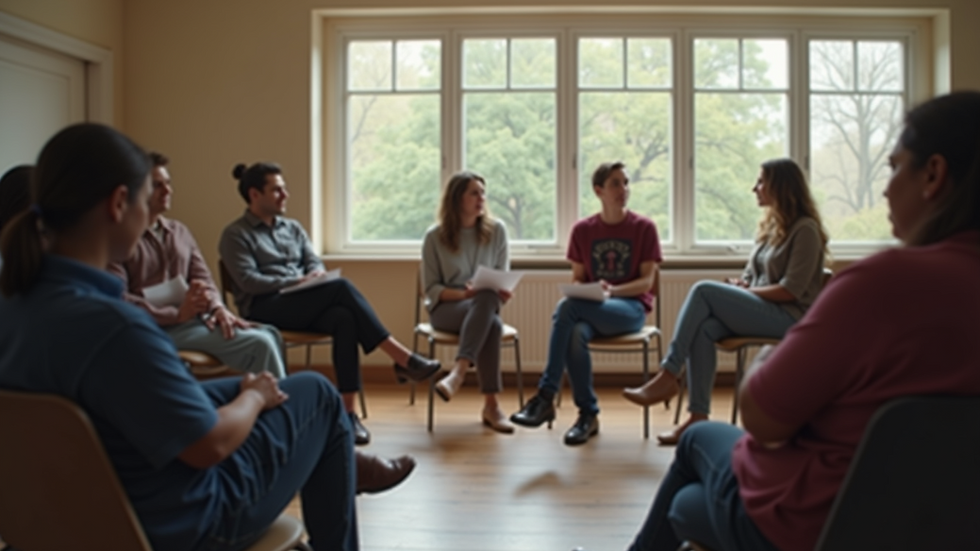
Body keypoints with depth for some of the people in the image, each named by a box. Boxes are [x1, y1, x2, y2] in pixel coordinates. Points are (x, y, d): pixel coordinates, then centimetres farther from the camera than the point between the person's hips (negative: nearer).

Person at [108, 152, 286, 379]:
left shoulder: (180, 231, 19)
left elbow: (203, 278, 17)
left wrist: (217, 306, -5)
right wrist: (176, 315, -17)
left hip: (195, 317, 7)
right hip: (159, 327, -7)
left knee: (268, 334, -18)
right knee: (259, 343, -24)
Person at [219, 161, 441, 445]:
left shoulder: (292, 227, 23)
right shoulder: (235, 235, 4)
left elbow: (315, 262, 13)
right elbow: (248, 281, -9)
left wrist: (313, 277, -11)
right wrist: (296, 281, -18)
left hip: (306, 306, 5)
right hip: (265, 309, -5)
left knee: (345, 318, -32)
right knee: (342, 287, -29)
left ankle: (348, 411, -33)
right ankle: (403, 358, -32)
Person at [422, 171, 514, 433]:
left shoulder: (496, 230, 5)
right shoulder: (435, 237, -2)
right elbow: (431, 289, -1)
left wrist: (503, 291, -15)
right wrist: (463, 293, -19)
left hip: (485, 305, 2)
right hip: (446, 307, -2)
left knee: (489, 298, -37)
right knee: (492, 325, -35)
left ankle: (458, 372, -44)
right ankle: (491, 405, -37)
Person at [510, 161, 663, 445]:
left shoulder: (644, 228, 2)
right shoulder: (583, 229, 11)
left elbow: (646, 281, -3)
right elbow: (577, 278, 13)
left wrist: (612, 290, -21)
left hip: (630, 307, -3)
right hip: (590, 308, 3)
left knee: (567, 307, -33)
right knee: (576, 334, -36)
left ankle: (545, 397, -28)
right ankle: (588, 415, -20)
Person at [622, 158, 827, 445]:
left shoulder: (805, 229, -7)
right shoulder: (771, 225, 17)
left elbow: (792, 290, -15)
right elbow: (750, 276, 18)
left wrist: (746, 292, -12)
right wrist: (739, 287, -4)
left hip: (789, 316, -7)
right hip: (761, 311, 7)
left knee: (703, 290, -24)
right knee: (704, 328, -24)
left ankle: (667, 377, -22)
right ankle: (698, 417, -26)